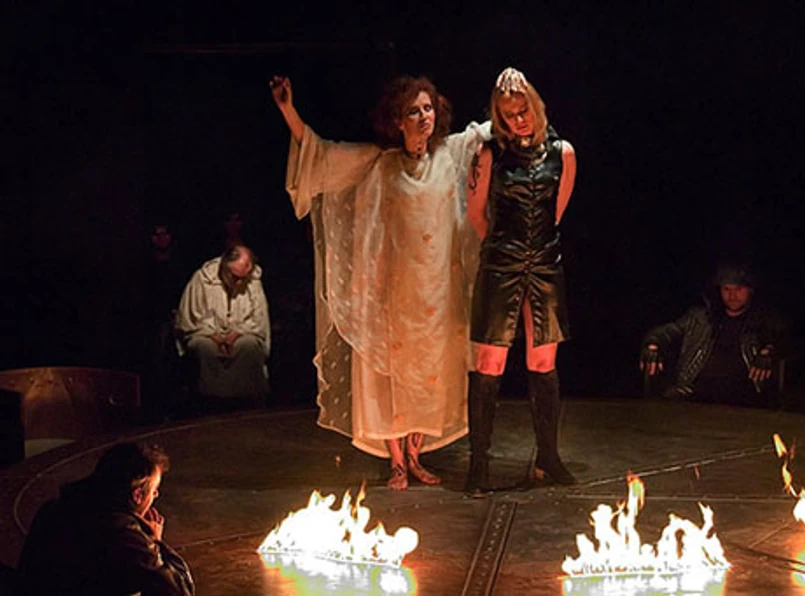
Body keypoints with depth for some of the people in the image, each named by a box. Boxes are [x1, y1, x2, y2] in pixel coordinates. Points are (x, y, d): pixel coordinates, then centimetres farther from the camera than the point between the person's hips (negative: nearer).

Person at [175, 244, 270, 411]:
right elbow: (187, 320, -5)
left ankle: (247, 400, -24)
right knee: (206, 347, -35)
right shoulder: (202, 279, -7)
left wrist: (237, 333, -17)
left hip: (240, 336, 1)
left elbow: (258, 321, 1)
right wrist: (213, 335, -17)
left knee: (249, 345, -33)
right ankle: (214, 402, -28)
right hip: (206, 335, -1)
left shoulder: (253, 282, 0)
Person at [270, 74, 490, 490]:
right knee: (390, 370, 0)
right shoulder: (376, 163, -3)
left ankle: (414, 456, 22)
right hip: (393, 288, -2)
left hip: (438, 288, 2)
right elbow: (320, 153, -3)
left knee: (430, 374, 8)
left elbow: (495, 125, 20)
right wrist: (288, 111, -13)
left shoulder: (452, 152, 3)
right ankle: (396, 463, 12)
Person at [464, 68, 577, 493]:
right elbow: (476, 213, 7)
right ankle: (479, 462, 5)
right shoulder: (491, 155, -2)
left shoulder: (561, 153, 4)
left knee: (544, 364, 8)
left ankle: (548, 459, 18)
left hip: (546, 267, 2)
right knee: (488, 364, -3)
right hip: (500, 268, -2)